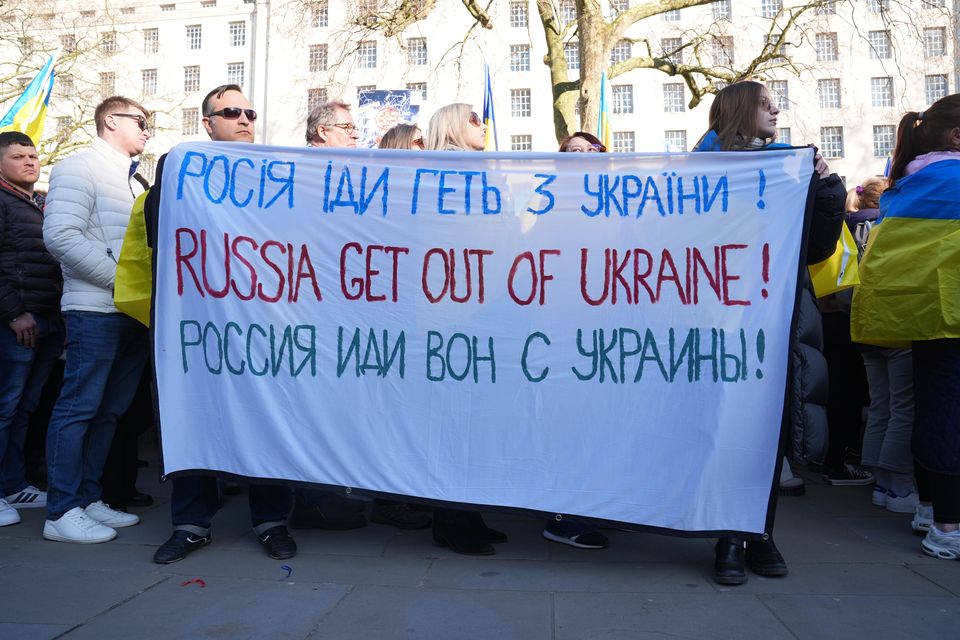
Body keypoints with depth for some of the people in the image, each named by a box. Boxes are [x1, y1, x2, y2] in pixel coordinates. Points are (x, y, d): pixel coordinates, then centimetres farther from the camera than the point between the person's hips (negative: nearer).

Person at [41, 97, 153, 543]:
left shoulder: (134, 180, 21)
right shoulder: (80, 168, -4)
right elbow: (61, 236, -16)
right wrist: (122, 280, -16)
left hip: (134, 312, 8)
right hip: (95, 309, -8)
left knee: (110, 410, 10)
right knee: (79, 406, -3)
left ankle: (88, 499, 19)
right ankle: (62, 512, 5)